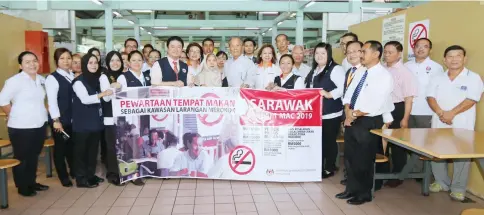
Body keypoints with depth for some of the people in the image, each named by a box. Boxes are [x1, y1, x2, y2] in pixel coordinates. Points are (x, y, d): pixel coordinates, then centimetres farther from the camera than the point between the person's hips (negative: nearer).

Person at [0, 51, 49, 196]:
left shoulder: (41, 80, 6)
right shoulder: (15, 81, -13)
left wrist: (40, 114, 10)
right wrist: (14, 116, -3)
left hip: (40, 125, 6)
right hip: (21, 127, -6)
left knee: (34, 156, 17)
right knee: (21, 158, 8)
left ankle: (32, 182, 32)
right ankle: (22, 187, 21)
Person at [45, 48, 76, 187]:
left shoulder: (73, 76, 10)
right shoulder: (52, 78, -8)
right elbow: (51, 101, -13)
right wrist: (56, 120, -17)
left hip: (74, 118, 5)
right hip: (60, 119, -5)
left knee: (72, 146, 15)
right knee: (60, 147, 6)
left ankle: (74, 171, 33)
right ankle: (64, 176, 20)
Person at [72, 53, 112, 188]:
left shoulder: (97, 79, 12)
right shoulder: (78, 81, -8)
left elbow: (105, 98, 23)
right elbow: (85, 99, -22)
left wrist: (113, 88, 7)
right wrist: (102, 94, -30)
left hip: (95, 120, 7)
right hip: (82, 122, -7)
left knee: (93, 149, 12)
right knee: (81, 150, 1)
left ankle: (91, 175, 23)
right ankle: (81, 178, 8)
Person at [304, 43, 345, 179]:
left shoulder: (335, 69, -9)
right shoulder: (314, 70, 17)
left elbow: (343, 87, -19)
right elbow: (309, 88, 24)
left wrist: (329, 94, -27)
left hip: (330, 113, -8)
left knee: (329, 141, 2)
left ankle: (329, 168, 15)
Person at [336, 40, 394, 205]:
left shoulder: (384, 76, -14)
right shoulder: (360, 72, 10)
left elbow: (374, 106, -22)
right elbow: (348, 94, 9)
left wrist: (355, 114, -13)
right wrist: (348, 111, -9)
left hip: (369, 123, -7)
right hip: (352, 120, 7)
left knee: (364, 160, 5)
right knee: (350, 157, 15)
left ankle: (364, 194, 23)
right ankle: (352, 189, 31)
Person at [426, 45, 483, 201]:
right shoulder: (438, 79, 10)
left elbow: (471, 100, -12)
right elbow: (431, 97, 1)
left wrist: (451, 113, -19)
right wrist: (440, 113, -16)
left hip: (462, 125, -4)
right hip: (439, 124, 4)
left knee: (461, 156, -2)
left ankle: (458, 188, 10)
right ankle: (441, 182, 24)